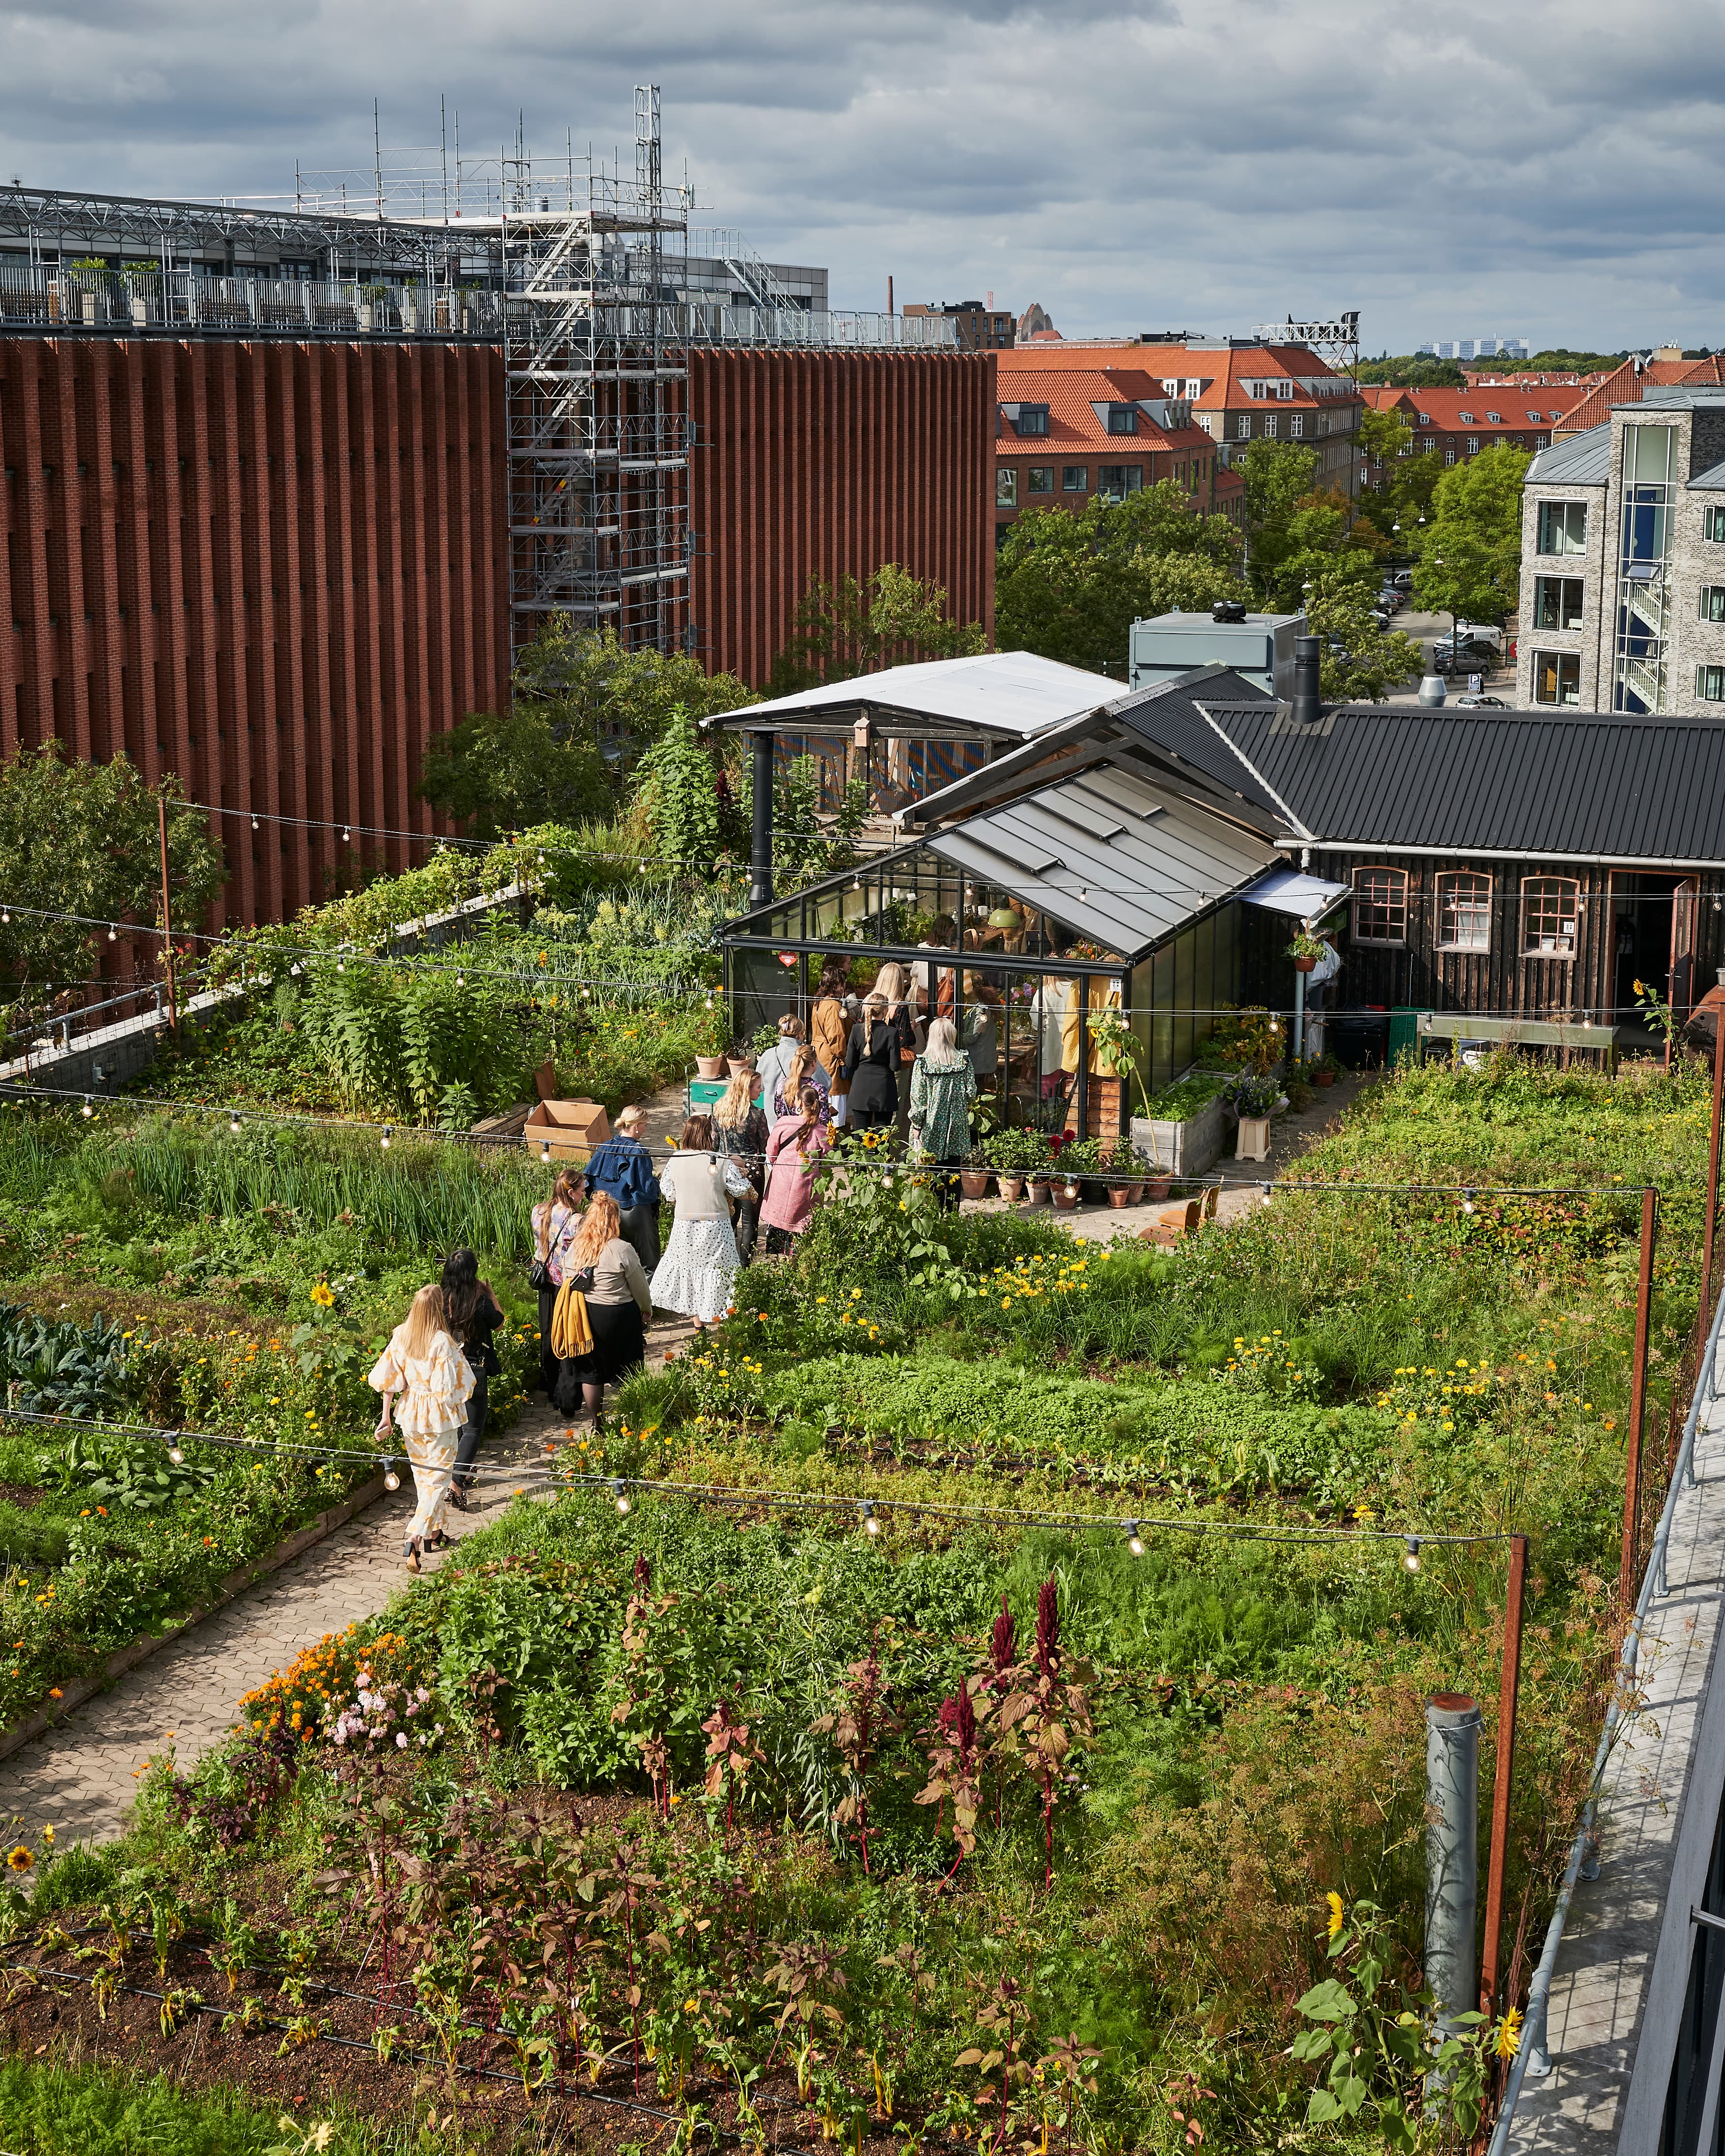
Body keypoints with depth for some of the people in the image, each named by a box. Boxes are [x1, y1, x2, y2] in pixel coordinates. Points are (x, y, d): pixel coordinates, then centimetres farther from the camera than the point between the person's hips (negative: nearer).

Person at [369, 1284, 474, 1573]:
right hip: (439, 1418, -6)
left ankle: (434, 1532, 35)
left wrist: (386, 1417, 8)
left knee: (423, 1474, 22)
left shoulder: (400, 1336, -4)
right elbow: (452, 1385, -19)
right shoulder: (442, 1342, -21)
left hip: (410, 1417, 6)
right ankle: (414, 1538, -13)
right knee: (436, 1479, 1)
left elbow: (388, 1379, 0)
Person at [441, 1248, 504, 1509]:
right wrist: (490, 1294, 9)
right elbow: (499, 1322, 0)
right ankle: (456, 1483, -11)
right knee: (473, 1429, 4)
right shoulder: (481, 1302, -20)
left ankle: (464, 1473, 38)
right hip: (475, 1371, -4)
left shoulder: (440, 1301, -10)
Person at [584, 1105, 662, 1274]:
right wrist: (656, 1182, 2)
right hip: (636, 1213, -6)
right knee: (648, 1260, 4)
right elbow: (647, 1189, -19)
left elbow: (591, 1181, 3)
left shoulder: (604, 1148, 0)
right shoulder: (638, 1152, -18)